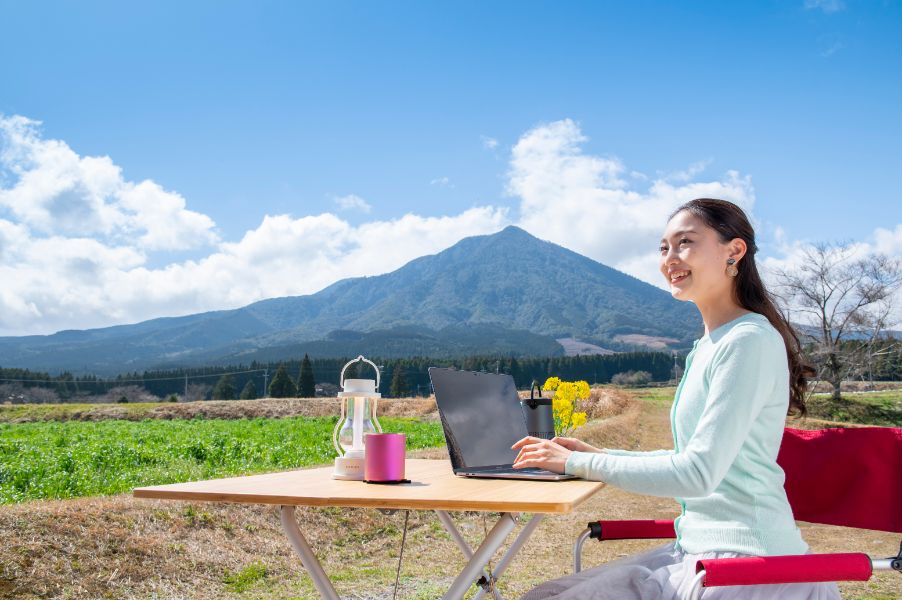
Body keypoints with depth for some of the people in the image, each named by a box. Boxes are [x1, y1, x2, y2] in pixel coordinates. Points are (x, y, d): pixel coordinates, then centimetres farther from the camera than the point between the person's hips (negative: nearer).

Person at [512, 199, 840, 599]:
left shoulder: (750, 341, -15)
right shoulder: (709, 346, 14)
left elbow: (699, 472, -20)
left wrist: (578, 463, -14)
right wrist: (594, 454, 12)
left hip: (744, 564, -9)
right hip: (698, 548, 9)